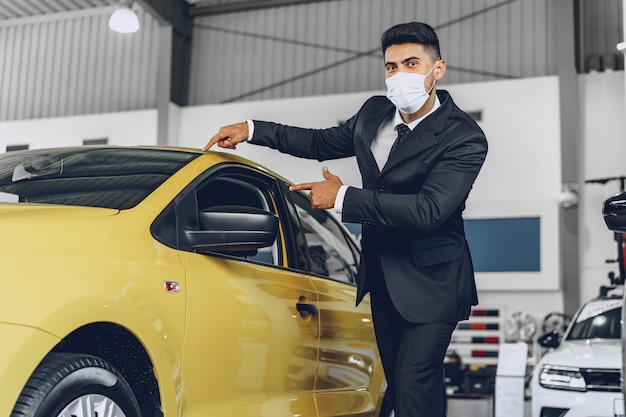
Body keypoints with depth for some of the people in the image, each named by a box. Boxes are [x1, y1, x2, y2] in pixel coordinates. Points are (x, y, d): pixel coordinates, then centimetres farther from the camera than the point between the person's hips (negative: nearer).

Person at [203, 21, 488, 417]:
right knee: (397, 382, 14)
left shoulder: (465, 138, -20)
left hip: (431, 281, -7)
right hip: (382, 277, 7)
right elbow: (323, 142, 19)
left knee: (413, 384, -12)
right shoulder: (375, 112, 2)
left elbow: (428, 210, -31)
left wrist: (342, 198, -24)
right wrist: (251, 129, 12)